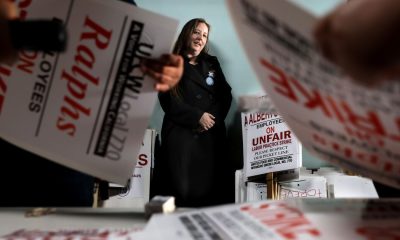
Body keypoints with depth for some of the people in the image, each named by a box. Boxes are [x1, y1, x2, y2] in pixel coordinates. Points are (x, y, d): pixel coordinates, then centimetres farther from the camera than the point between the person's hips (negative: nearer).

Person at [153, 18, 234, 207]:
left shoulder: (212, 63, 20)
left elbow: (225, 94, 11)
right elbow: (168, 100, -4)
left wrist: (213, 117, -7)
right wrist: (198, 117, -10)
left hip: (212, 133, 4)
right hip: (181, 132, -3)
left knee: (212, 184, -2)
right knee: (181, 186, -10)